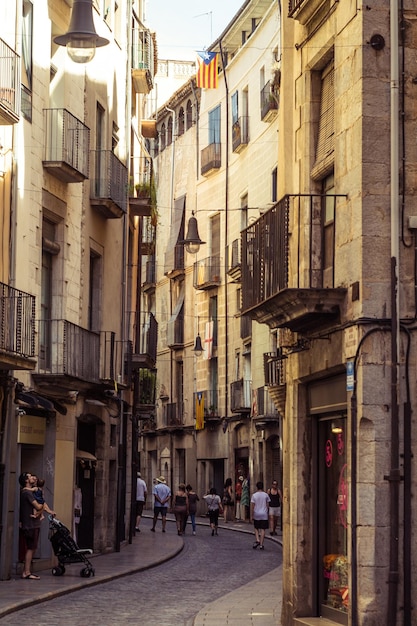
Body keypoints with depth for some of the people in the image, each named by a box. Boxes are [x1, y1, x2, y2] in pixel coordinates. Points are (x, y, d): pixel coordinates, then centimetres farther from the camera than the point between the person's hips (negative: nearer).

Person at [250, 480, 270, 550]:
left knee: (256, 528, 16)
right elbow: (267, 505, 3)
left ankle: (257, 540, -3)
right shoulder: (266, 495, -1)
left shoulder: (254, 495, -5)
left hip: (256, 515, 0)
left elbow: (252, 506, -6)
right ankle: (261, 544, 1)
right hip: (264, 515, 0)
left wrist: (251, 516, -1)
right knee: (263, 529, 3)